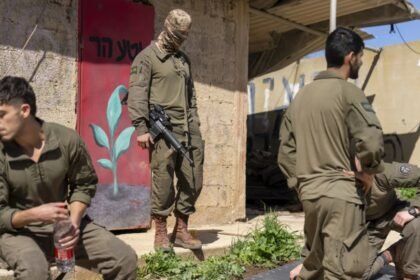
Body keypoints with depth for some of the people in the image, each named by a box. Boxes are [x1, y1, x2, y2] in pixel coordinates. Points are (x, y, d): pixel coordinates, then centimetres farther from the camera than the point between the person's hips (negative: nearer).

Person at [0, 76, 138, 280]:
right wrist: (33, 215, -31)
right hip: (18, 230, -2)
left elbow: (84, 184, 3)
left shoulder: (67, 139, -12)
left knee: (125, 259, -10)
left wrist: (74, 221, -12)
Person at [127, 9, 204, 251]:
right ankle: (161, 233, 10)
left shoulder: (185, 59, 21)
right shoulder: (148, 57, 2)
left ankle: (181, 230, 19)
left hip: (189, 131, 7)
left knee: (193, 182, 6)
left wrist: (196, 125, 17)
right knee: (163, 182, -3)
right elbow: (137, 95, -6)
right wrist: (141, 127, -15)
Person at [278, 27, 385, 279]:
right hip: (340, 194, -7)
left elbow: (286, 149, 13)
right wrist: (368, 172, -3)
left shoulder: (302, 95, 13)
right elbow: (372, 141, -20)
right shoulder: (348, 92, -8)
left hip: (309, 194, 7)